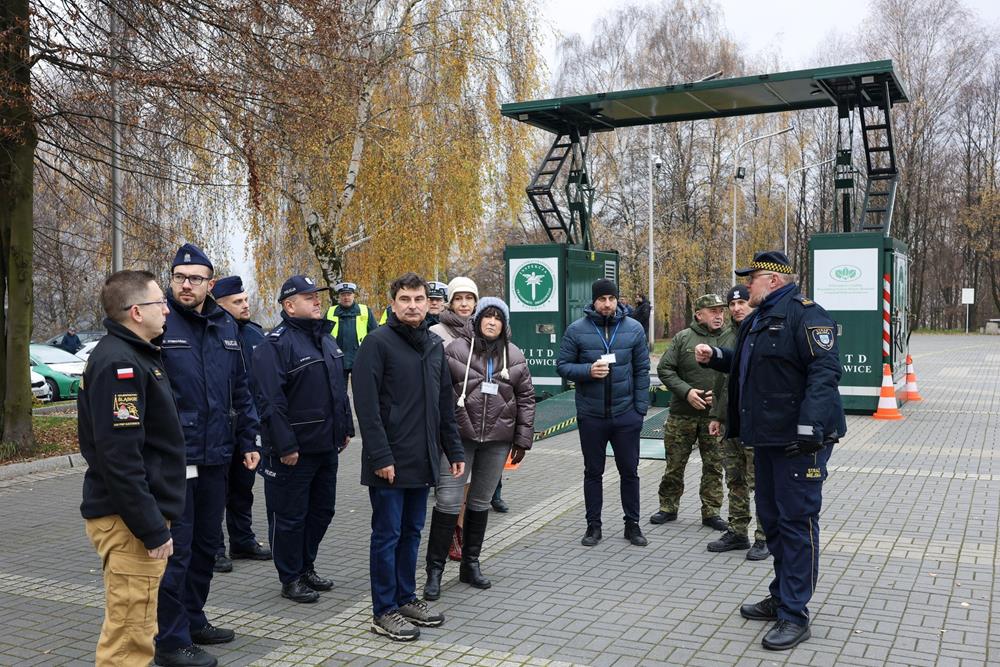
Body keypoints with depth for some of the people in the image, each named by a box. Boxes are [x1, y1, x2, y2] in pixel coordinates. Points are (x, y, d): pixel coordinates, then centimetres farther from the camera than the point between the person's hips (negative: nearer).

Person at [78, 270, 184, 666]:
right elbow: (120, 457, -25)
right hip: (129, 520, -10)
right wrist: (152, 529, -22)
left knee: (132, 629, 20)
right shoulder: (118, 363, -19)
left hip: (139, 514, 10)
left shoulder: (137, 354, 14)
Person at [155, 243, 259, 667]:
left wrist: (248, 440, 12)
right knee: (176, 548, 0)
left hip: (216, 456, 7)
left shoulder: (225, 326, 9)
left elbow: (240, 390, 15)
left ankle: (192, 619, 33)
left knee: (206, 543, 17)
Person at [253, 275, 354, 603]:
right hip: (294, 450, -9)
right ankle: (290, 579, 18)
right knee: (290, 516, 4)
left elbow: (341, 388, 21)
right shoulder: (275, 344, -15)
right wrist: (285, 446, -22)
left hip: (327, 446, 9)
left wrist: (345, 428, 17)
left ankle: (306, 567, 34)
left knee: (322, 509, 18)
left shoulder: (326, 339, 13)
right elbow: (271, 401, -21)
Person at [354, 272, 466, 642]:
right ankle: (384, 611, 15)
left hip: (423, 460, 6)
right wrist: (380, 456, -20)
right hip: (390, 462, -6)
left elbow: (445, 403, 15)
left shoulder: (435, 344, 12)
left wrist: (454, 450, 11)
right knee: (387, 535, 3)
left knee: (411, 532, 16)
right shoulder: (378, 342, -10)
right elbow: (366, 403, -15)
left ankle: (406, 597, 30)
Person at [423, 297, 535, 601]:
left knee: (481, 502, 14)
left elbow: (526, 397, 9)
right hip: (459, 436, -3)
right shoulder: (456, 349, -2)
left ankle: (471, 564, 28)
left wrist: (523, 438, 5)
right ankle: (435, 570, 6)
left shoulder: (515, 356, 7)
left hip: (497, 439, 3)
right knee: (448, 501, -6)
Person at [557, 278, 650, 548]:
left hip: (626, 414, 1)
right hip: (591, 415, 0)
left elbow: (642, 370, 2)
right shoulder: (577, 330, -4)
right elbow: (562, 365, -2)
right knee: (593, 472, 11)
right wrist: (588, 370, -20)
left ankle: (632, 524, 24)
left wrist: (641, 408, -2)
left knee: (629, 471, 10)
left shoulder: (633, 328, 0)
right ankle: (593, 525, 23)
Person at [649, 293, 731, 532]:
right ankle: (668, 507, 23)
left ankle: (711, 512, 20)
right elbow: (664, 369, -3)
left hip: (716, 416, 1)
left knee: (714, 466, 8)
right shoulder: (683, 338, -1)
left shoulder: (731, 339, 2)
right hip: (683, 414, -1)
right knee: (675, 463, 8)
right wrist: (686, 391, -13)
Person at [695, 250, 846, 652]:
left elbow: (824, 371, -22)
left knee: (796, 521, -3)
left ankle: (794, 616, 5)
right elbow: (747, 363, 31)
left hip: (799, 440, -10)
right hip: (767, 437, 10)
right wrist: (715, 356, 14)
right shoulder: (758, 318, 17)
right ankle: (781, 597, 32)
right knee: (771, 518, 17)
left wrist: (810, 427, -29)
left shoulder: (803, 313, -14)